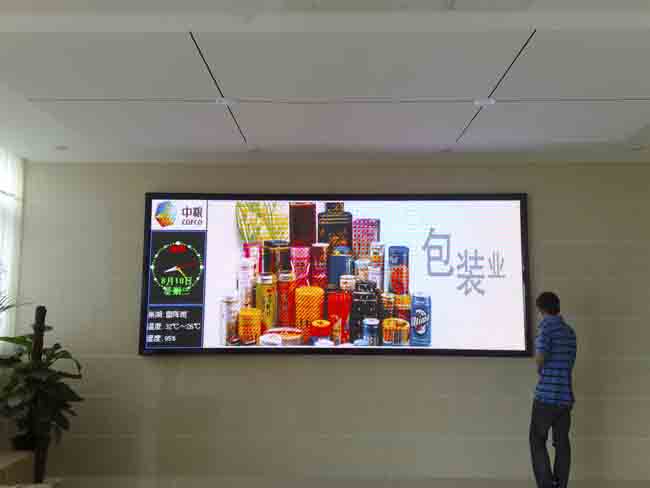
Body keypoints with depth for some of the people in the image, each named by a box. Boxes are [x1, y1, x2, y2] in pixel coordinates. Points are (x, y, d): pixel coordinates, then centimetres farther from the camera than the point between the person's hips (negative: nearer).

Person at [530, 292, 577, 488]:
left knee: (538, 442, 4)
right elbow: (570, 361, 18)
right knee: (562, 443, 11)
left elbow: (540, 357, -21)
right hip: (566, 395, 6)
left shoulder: (547, 327, -9)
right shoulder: (570, 331, 13)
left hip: (546, 395, -6)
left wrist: (539, 368, 0)